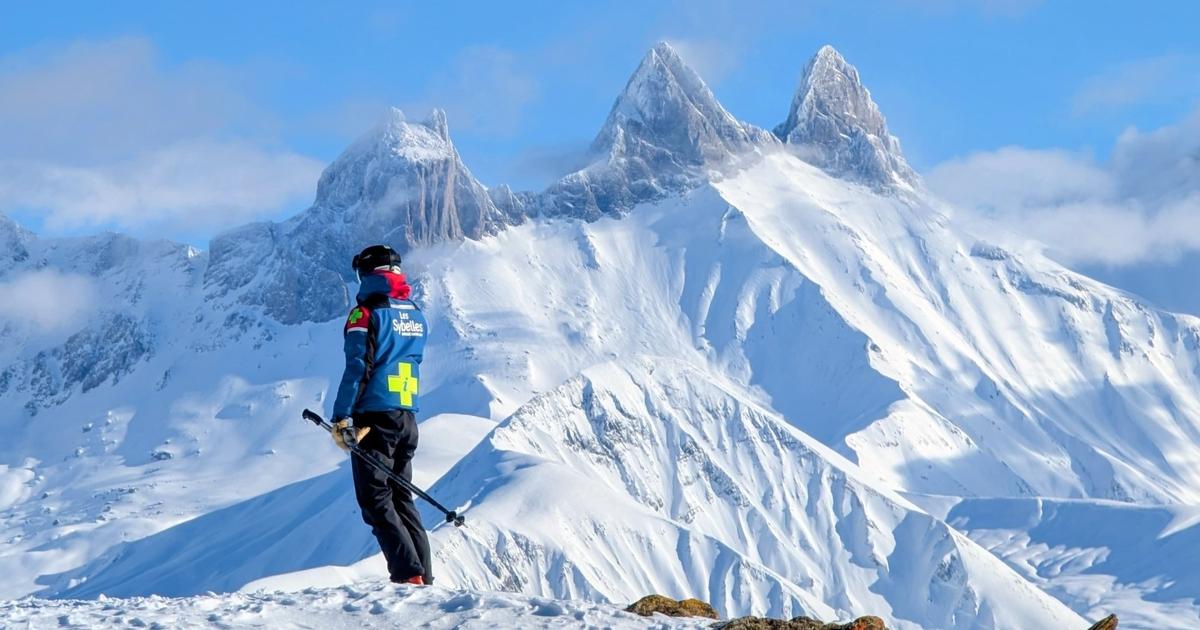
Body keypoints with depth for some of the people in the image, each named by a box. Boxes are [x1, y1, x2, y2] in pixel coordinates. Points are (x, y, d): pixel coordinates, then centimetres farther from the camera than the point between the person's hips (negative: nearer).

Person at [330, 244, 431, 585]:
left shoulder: (366, 314, -9)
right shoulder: (416, 315, 12)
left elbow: (357, 368, -16)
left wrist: (341, 418, -14)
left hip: (375, 417, -7)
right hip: (408, 417, 7)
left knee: (377, 502, -4)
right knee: (402, 499, 15)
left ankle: (409, 575, -17)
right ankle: (423, 576, 9)